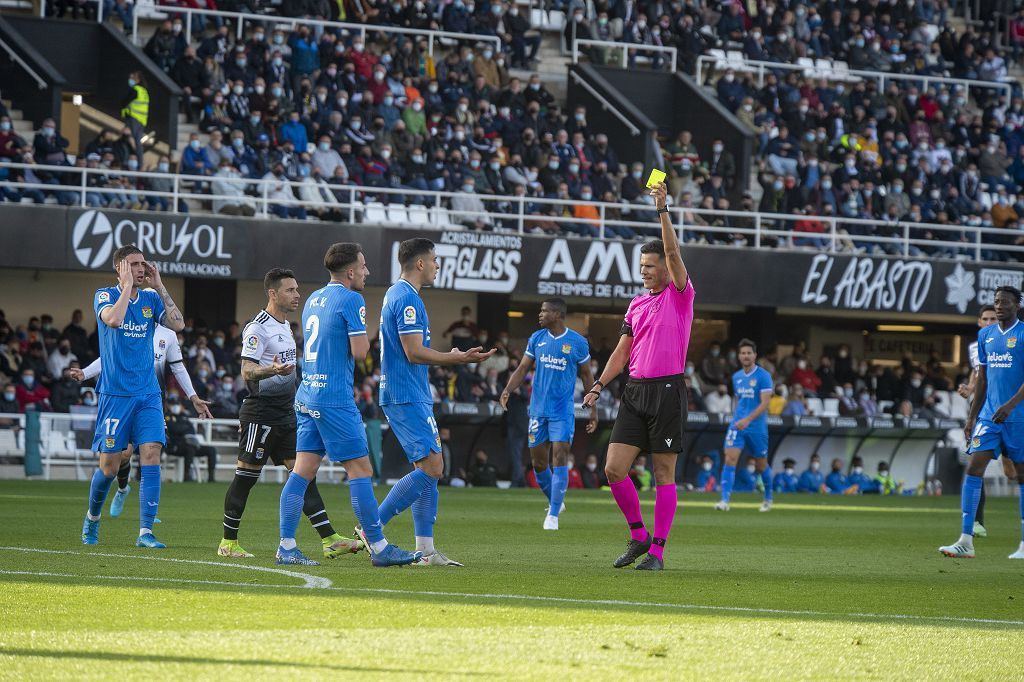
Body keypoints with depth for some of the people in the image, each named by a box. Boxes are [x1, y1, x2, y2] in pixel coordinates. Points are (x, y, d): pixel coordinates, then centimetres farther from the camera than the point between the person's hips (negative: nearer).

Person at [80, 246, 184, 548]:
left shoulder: (151, 298, 8)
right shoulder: (104, 296, -3)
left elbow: (178, 324, -7)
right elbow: (114, 319, -24)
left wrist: (159, 286, -6)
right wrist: (128, 285, -16)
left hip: (148, 394, 3)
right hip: (115, 395, -3)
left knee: (151, 456, -12)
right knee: (109, 467, 2)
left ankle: (145, 532, -12)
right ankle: (92, 519, 29)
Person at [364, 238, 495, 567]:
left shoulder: (397, 294, 19)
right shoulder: (407, 299, -14)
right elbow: (414, 353, -20)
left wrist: (453, 356, 24)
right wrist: (459, 358, -12)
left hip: (405, 396, 11)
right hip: (408, 398, -11)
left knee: (427, 469, 9)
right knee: (431, 467, -13)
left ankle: (425, 549, 6)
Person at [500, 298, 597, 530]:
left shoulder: (577, 342, -2)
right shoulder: (537, 338, 6)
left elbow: (587, 376, 6)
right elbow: (523, 368, 8)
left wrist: (593, 408, 4)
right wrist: (508, 390, -10)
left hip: (563, 411, -4)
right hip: (538, 409, 4)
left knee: (560, 459, -13)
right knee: (538, 462, 6)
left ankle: (553, 515, -12)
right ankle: (554, 501, 29)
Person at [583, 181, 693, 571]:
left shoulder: (680, 295, 0)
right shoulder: (637, 305, 16)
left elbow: (673, 252, -15)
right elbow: (622, 351, 19)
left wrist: (663, 210, -19)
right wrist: (600, 385, 8)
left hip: (667, 390, -6)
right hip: (635, 391, 6)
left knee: (664, 473, -2)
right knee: (614, 469, -3)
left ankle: (658, 550, 1)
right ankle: (638, 535, 13)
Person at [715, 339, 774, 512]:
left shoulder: (763, 376, -8)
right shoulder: (736, 377, 10)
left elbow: (765, 403, -16)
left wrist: (748, 419, -26)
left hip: (757, 427, -4)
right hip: (737, 425, 4)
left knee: (761, 465, 10)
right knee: (730, 459, -14)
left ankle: (768, 498, 33)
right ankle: (725, 501, -19)